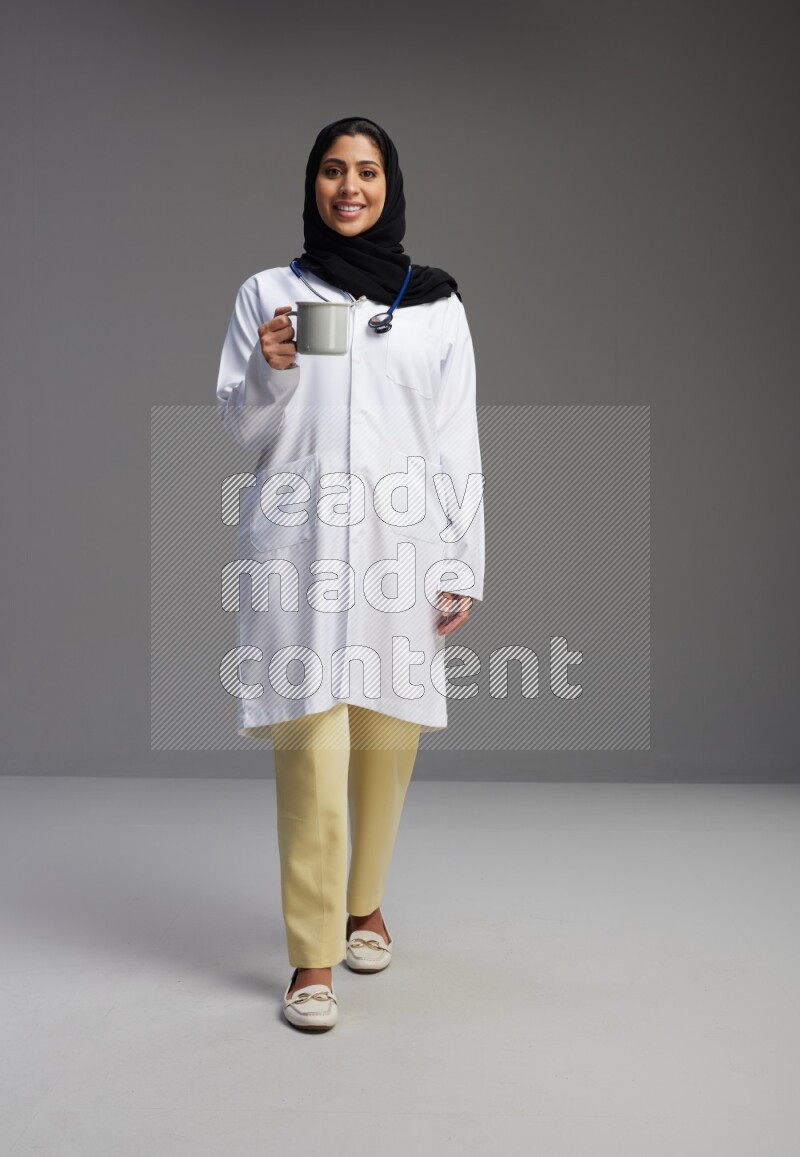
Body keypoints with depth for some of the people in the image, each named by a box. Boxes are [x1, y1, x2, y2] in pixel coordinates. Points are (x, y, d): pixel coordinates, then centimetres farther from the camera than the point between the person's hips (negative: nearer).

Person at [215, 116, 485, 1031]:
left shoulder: (436, 303, 10)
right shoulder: (267, 295, 9)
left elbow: (458, 442, 8)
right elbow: (237, 429, 9)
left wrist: (463, 567, 2)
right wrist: (270, 374, -13)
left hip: (399, 545, 1)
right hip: (300, 542, -1)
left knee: (386, 741, 7)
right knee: (311, 748, -8)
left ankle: (364, 905, 30)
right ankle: (312, 955, 3)